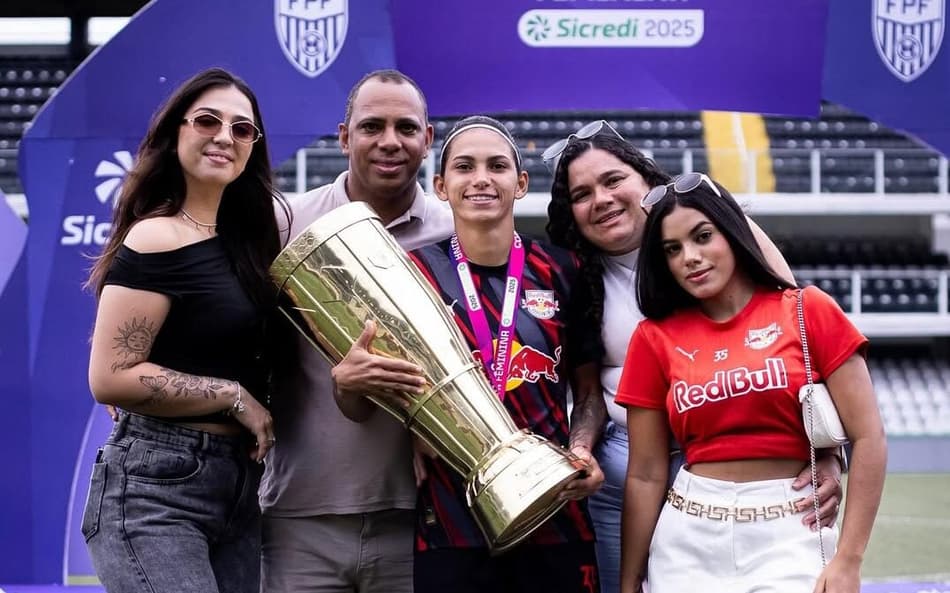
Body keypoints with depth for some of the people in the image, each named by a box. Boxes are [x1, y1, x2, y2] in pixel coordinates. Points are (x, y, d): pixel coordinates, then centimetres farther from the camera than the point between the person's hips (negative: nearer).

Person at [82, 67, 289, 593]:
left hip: (238, 485, 8)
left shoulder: (241, 237, 13)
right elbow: (110, 378, -17)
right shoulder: (157, 239, -12)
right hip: (155, 489, -8)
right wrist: (235, 397, -12)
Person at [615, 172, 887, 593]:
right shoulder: (655, 338, 4)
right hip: (688, 538, 2)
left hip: (791, 534, -2)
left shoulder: (808, 311, -2)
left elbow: (868, 437, -4)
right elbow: (646, 475, 6)